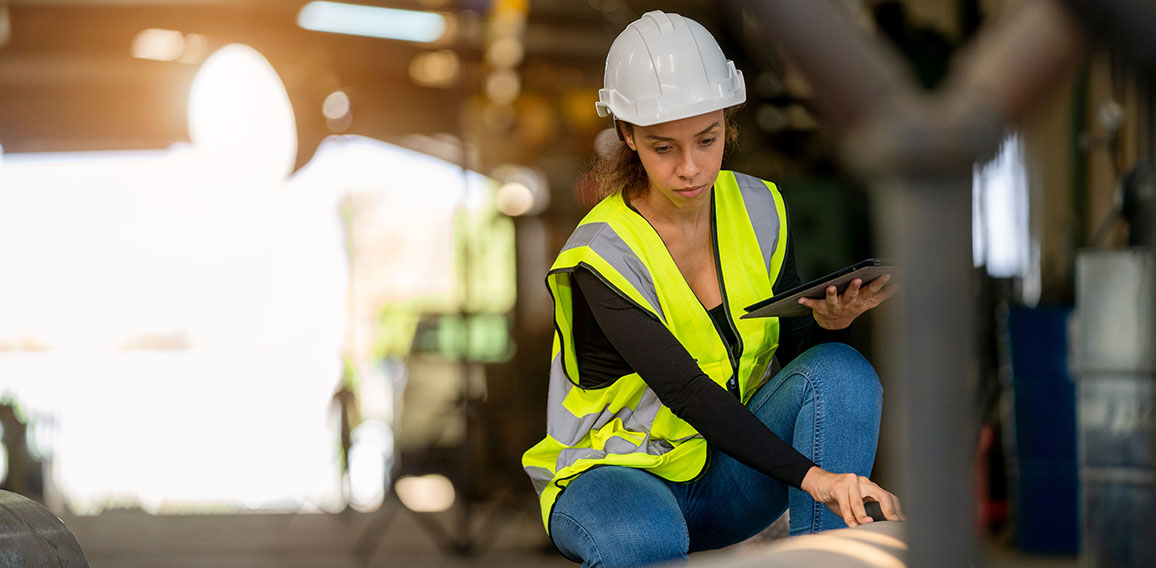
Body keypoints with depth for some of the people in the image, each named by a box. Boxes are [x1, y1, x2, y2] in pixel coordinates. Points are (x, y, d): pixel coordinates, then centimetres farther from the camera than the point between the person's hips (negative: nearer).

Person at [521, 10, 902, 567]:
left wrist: (829, 322, -22)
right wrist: (812, 475, -42)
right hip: (616, 473, -5)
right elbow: (687, 394, -31)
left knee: (842, 372, -22)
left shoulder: (757, 209, -2)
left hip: (728, 477, 5)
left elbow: (797, 353, 3)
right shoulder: (603, 256, -20)